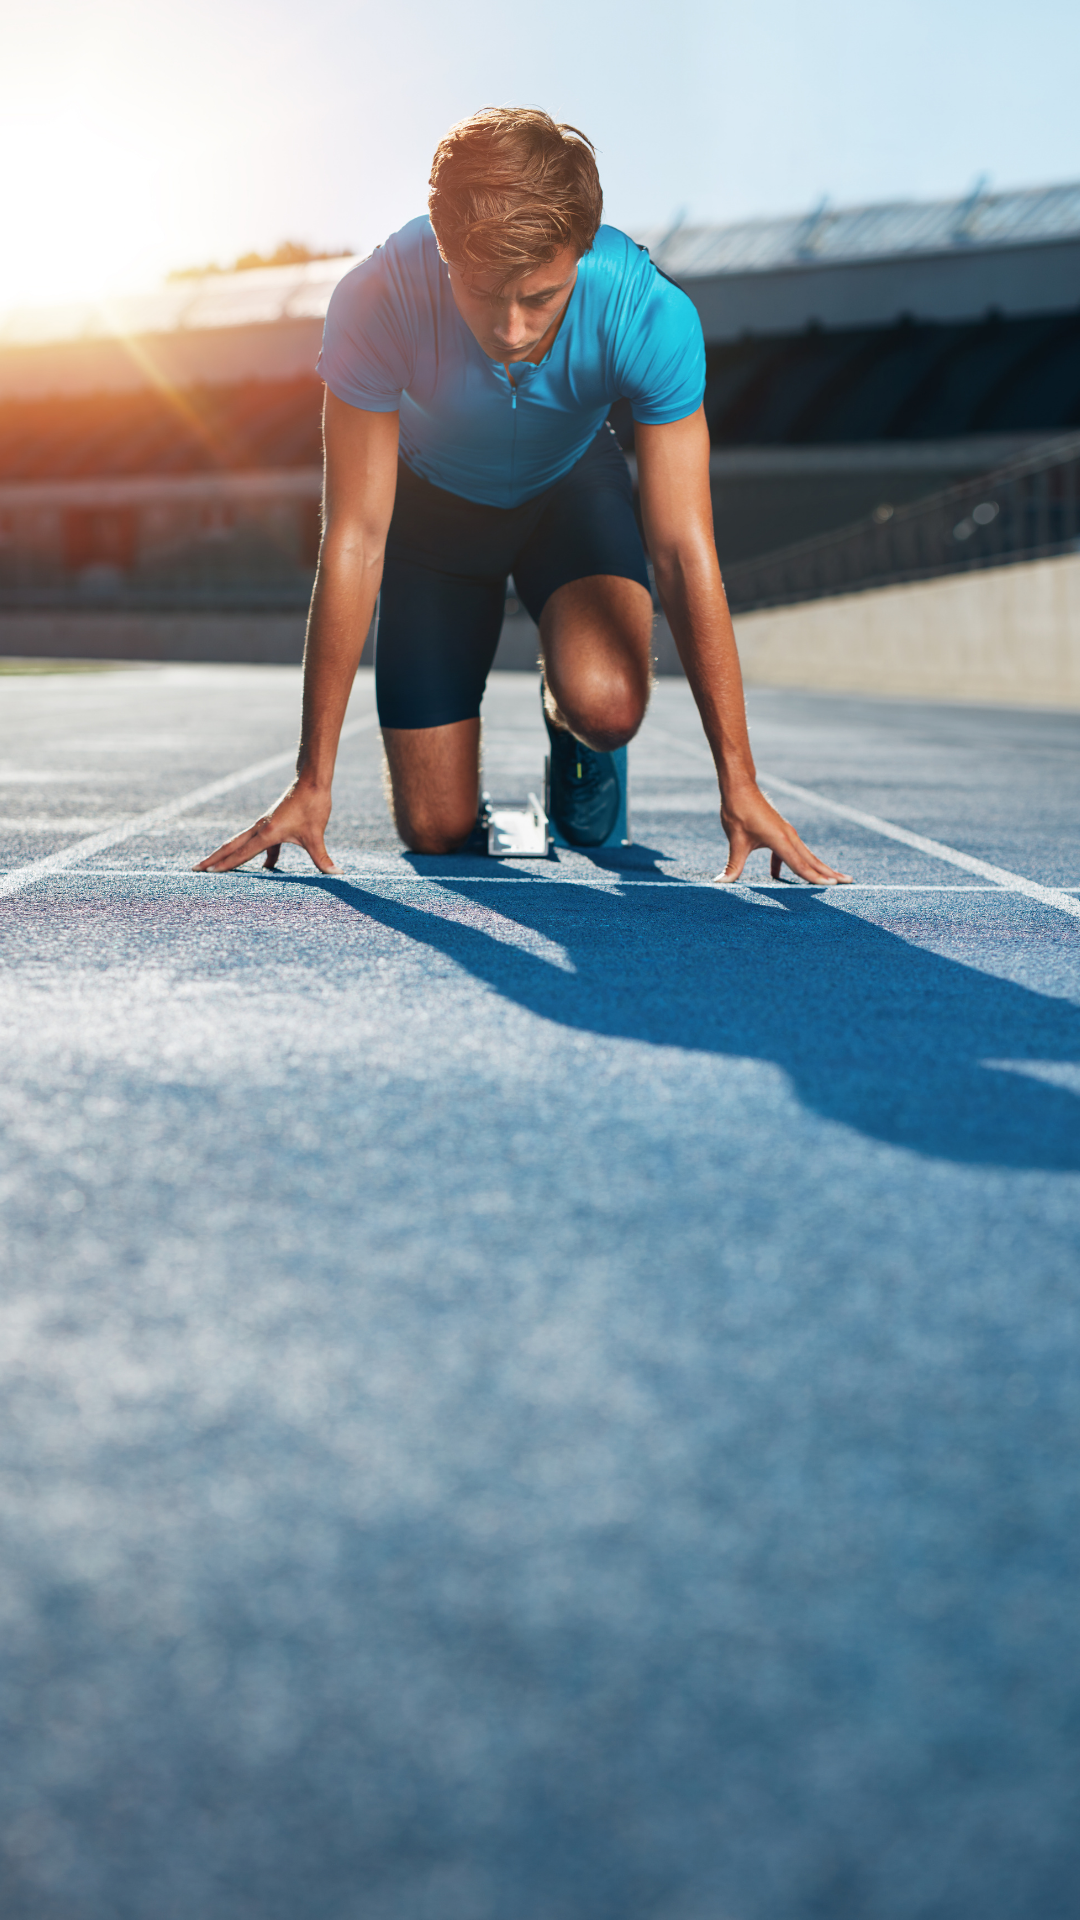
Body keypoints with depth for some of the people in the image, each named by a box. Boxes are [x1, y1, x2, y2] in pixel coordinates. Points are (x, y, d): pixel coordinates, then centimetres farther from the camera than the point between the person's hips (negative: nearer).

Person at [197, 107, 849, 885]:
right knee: (437, 832, -6)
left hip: (573, 483, 0)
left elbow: (685, 553, -30)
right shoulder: (375, 304, -36)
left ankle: (567, 718, 7)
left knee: (606, 707, -30)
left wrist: (739, 783, -31)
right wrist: (313, 784, -29)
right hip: (430, 495, 0)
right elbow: (354, 543, -31)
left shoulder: (652, 314, -35)